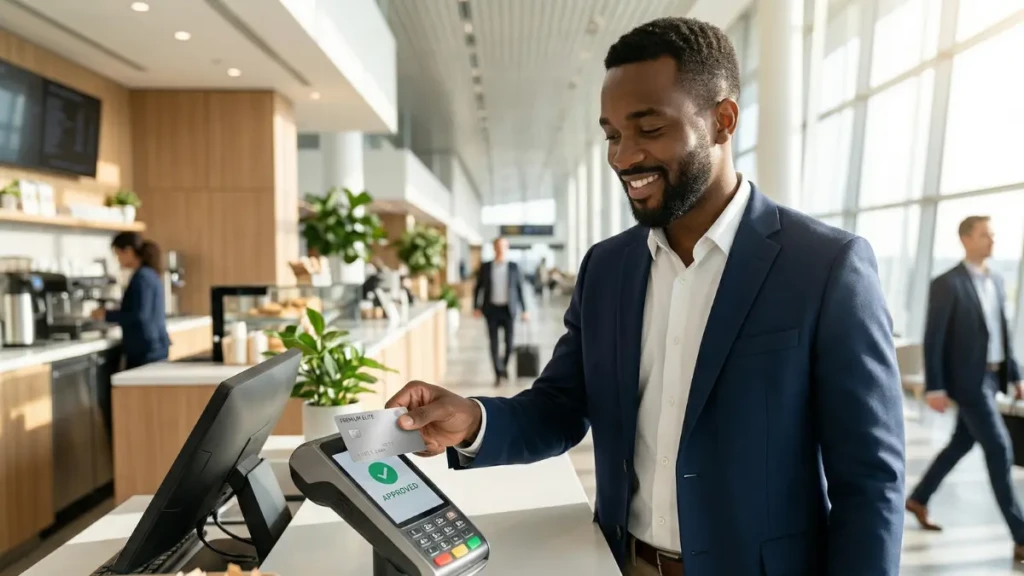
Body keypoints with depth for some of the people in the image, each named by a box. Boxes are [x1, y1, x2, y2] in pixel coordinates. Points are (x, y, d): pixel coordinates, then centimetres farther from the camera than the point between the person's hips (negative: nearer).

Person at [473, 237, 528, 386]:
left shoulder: (514, 267, 2)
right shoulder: (485, 267, 3)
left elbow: (519, 288, 5)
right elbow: (478, 288, 7)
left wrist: (524, 309, 3)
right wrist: (476, 307, -1)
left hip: (508, 309, 0)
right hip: (491, 310, 0)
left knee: (510, 343, 0)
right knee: (494, 343, -1)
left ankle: (504, 365, 29)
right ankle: (498, 374, 8)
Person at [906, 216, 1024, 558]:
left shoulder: (996, 282, 12)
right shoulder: (947, 284, -13)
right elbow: (933, 339, -15)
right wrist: (934, 388, -17)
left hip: (991, 377, 8)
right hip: (968, 379, -8)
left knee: (962, 444, 16)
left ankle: (918, 499, 32)